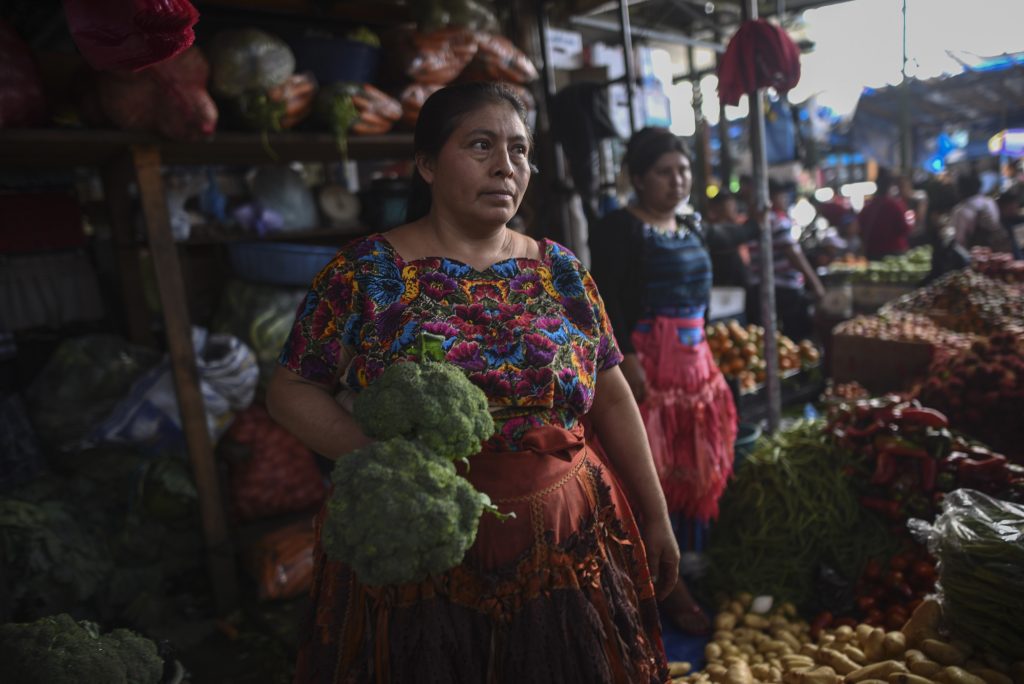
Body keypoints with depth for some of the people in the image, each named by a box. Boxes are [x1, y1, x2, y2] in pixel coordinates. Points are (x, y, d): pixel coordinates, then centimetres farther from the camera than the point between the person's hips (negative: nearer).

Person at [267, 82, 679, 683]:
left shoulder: (562, 270, 2)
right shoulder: (367, 271, -8)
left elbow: (612, 395, 5)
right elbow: (291, 390, -4)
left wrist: (657, 520, 7)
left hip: (567, 548, 3)